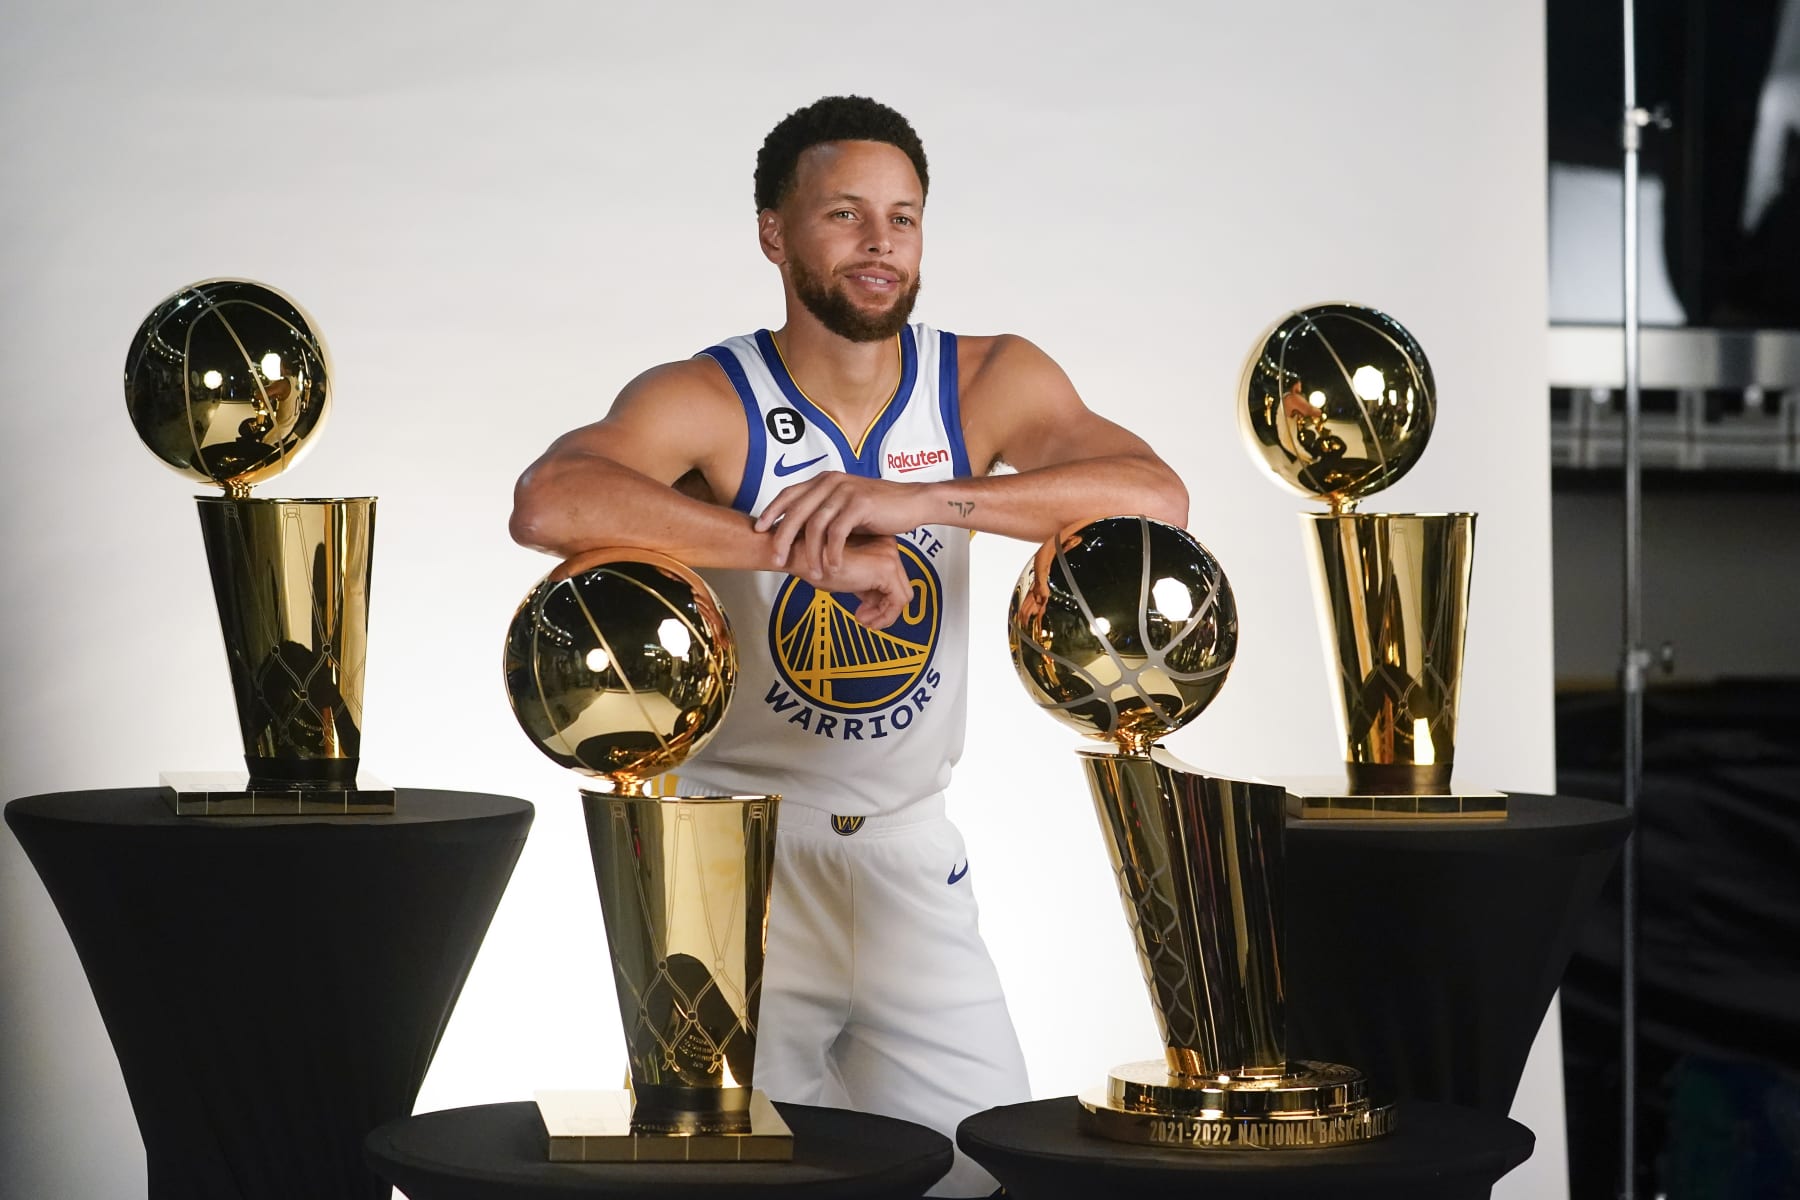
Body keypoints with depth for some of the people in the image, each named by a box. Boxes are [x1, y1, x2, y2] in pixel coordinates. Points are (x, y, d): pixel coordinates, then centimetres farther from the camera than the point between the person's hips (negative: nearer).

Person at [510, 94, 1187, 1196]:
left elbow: (1155, 498, -20)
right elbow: (548, 504, -33)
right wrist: (812, 550, -36)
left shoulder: (988, 383, -4)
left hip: (912, 855, 3)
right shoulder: (703, 402, -13)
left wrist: (924, 498, -33)